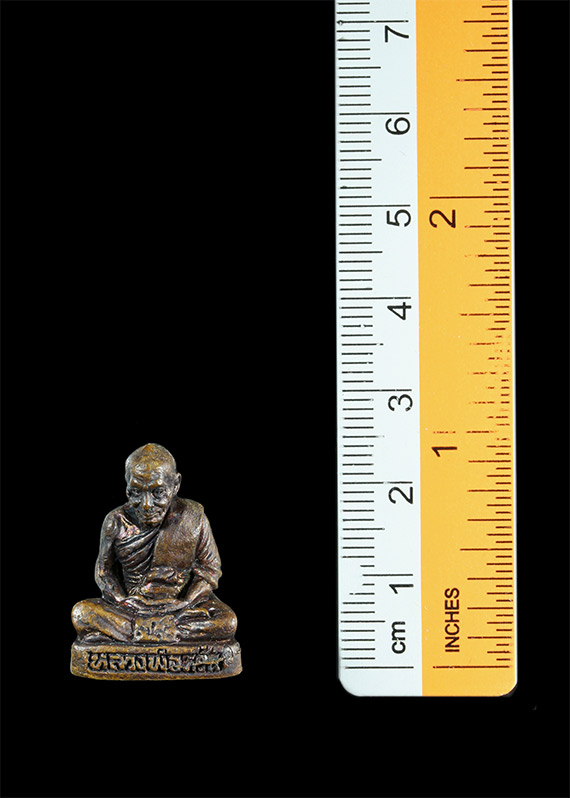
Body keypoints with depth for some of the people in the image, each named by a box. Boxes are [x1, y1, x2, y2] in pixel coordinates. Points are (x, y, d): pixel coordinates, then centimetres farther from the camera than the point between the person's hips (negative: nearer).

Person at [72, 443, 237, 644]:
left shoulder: (192, 518, -6)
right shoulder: (117, 522, -4)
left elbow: (209, 569, -2)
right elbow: (104, 571, 5)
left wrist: (185, 603, -18)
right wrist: (122, 602, -14)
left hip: (180, 603, 0)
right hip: (132, 606, 1)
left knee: (227, 621, -28)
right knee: (81, 613, -25)